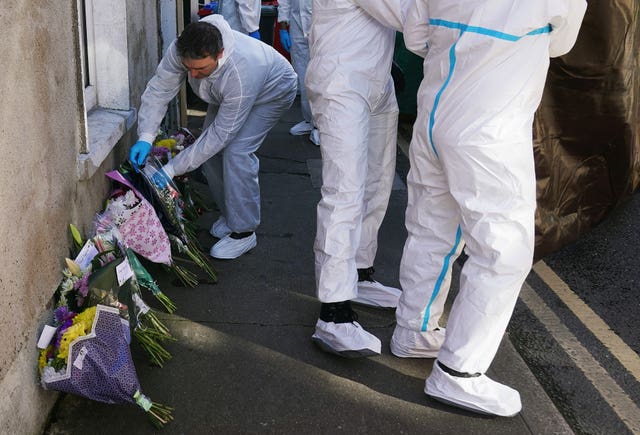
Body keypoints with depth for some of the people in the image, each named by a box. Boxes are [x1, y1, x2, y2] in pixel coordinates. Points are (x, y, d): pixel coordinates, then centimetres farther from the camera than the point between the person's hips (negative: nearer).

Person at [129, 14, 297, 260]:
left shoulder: (240, 73, -46)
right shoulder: (179, 51, -32)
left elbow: (220, 133, -39)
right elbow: (159, 90, -21)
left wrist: (171, 169, -37)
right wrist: (145, 137, -36)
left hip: (272, 90, -6)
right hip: (227, 93, 7)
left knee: (236, 151, -23)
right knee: (210, 148, -4)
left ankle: (243, 232, -10)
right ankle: (229, 214, 19)